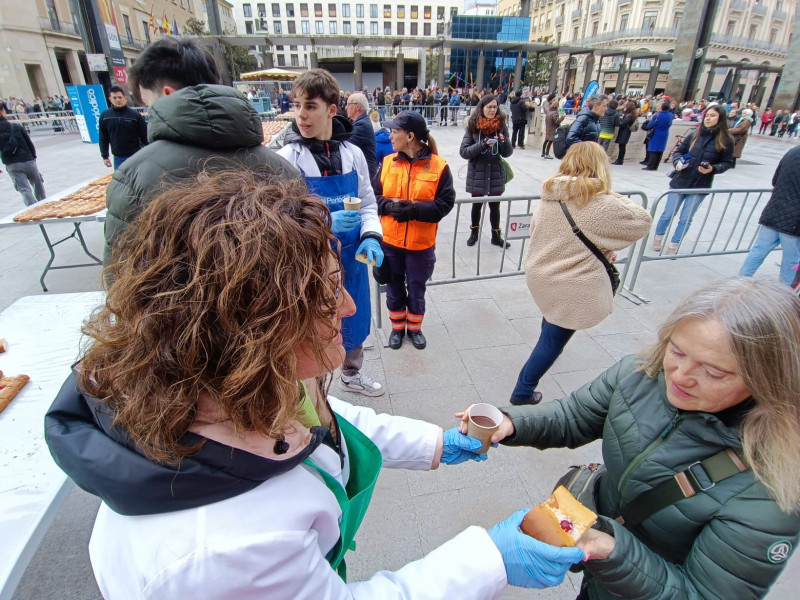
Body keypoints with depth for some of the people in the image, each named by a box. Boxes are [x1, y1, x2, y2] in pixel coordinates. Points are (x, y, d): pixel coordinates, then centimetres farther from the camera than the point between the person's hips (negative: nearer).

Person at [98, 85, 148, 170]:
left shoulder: (135, 115, -7)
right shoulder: (105, 116, 1)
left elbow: (145, 136, -3)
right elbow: (103, 138, 7)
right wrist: (105, 156, 6)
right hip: (118, 158, 3)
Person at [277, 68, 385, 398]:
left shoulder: (353, 154, 0)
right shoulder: (288, 158, -12)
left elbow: (368, 204, 9)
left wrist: (371, 237, -9)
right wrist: (325, 224, -27)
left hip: (351, 258, 5)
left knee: (355, 319, 21)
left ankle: (352, 373, 49)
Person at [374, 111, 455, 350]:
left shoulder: (438, 166, -8)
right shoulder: (387, 162, 0)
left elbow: (445, 203, -11)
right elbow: (374, 196, 3)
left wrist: (414, 209, -22)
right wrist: (389, 205, -18)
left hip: (421, 243, -2)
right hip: (389, 241, 2)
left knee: (416, 290, 13)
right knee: (394, 288, 15)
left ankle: (415, 328, 36)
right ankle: (397, 328, 37)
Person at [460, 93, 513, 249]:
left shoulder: (501, 126, 0)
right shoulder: (473, 126, -6)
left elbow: (507, 153, 2)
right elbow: (464, 152, -11)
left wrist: (505, 141, -19)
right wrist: (482, 144, -24)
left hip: (496, 174, 2)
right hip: (477, 174, -1)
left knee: (495, 205, 10)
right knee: (477, 204, 13)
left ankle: (496, 236, 25)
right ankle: (474, 232, 33)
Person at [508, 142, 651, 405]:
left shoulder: (549, 195, -1)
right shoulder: (602, 204, -18)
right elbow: (643, 221, -6)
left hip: (539, 275, 7)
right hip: (571, 288, -6)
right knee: (554, 340, 8)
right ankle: (523, 392, 19)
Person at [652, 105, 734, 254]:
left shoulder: (725, 141, -4)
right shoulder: (694, 135, 1)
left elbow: (727, 162, 1)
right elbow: (678, 151, 9)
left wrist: (713, 169, -18)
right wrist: (677, 162, -11)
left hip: (700, 187, -1)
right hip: (680, 182, 1)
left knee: (686, 219, 7)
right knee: (668, 214, 9)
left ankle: (673, 246, 21)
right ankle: (657, 239, 29)